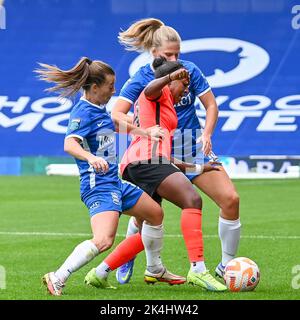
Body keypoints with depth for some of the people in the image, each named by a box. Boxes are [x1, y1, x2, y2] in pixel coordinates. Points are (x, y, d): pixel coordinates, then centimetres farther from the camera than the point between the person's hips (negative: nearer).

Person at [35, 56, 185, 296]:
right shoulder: (83, 112, -16)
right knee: (103, 240, -28)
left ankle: (155, 270, 39)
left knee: (155, 213, 23)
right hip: (98, 184, -11)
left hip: (115, 182, 11)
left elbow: (117, 125, 35)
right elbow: (70, 144, -33)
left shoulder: (99, 110, 13)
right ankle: (58, 278, -22)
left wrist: (146, 132, 39)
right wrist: (91, 158, -50)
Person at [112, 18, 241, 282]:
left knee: (230, 199, -12)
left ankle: (227, 265, 2)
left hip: (194, 148, 2)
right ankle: (127, 261, 27)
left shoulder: (189, 70, -4)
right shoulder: (141, 80, -11)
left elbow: (211, 104, 3)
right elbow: (117, 115, -20)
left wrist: (207, 134, -14)